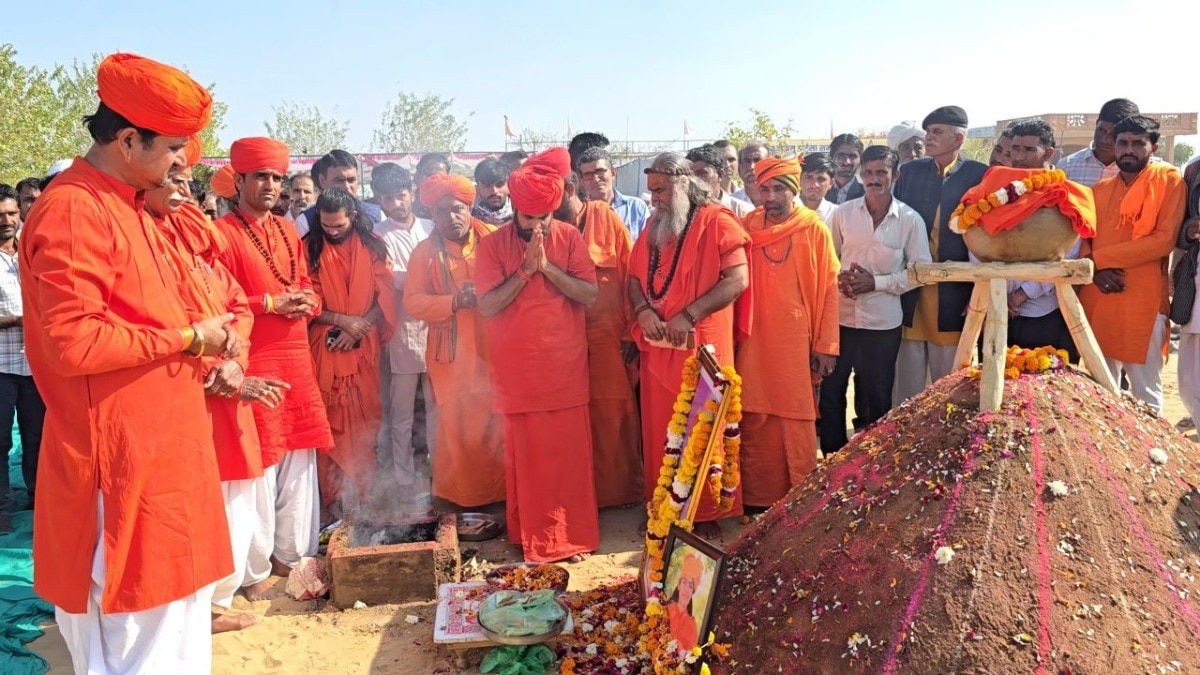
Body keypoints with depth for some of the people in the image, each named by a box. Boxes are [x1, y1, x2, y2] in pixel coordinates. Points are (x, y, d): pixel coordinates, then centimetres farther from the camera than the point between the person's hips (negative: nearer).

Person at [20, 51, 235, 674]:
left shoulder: (125, 207, 14)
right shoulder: (72, 210, -16)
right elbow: (73, 343, -23)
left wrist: (204, 339, 8)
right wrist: (186, 338, -13)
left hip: (160, 442, 10)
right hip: (120, 456, -10)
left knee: (173, 607, 20)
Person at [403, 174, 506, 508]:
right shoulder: (424, 252, 5)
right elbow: (413, 301, -1)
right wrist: (455, 301, -16)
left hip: (494, 349, 0)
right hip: (452, 355, 0)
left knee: (500, 421, 3)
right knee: (458, 426, 4)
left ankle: (502, 490, 19)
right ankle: (460, 496, 19)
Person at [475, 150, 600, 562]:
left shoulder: (569, 238, 2)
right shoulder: (493, 245, -1)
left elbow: (590, 295, -6)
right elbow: (486, 306, -10)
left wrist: (547, 266, -15)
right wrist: (524, 270, -17)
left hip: (566, 369, 1)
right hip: (517, 371, 0)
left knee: (570, 454, 5)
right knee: (526, 457, 6)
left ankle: (573, 536, 19)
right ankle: (535, 539, 20)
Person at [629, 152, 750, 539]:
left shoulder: (716, 222, -6)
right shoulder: (653, 227, 14)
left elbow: (738, 279, -14)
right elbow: (635, 276, 15)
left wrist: (689, 315, -19)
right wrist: (643, 309, -7)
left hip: (701, 345, -5)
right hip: (657, 347, 6)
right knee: (659, 431, 9)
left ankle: (707, 513, 15)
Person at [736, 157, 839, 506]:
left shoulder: (814, 229, -1)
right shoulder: (749, 226, 5)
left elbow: (829, 288, -1)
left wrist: (826, 345, -5)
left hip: (796, 341, -2)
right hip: (754, 341, 2)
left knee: (796, 421, 4)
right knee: (754, 420, 4)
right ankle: (756, 496, 17)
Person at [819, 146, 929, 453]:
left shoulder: (911, 220, -4)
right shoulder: (842, 213, 1)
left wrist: (876, 282, -14)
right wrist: (838, 277, -12)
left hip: (882, 322, -1)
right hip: (839, 316, 2)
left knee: (875, 397, 11)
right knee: (830, 390, 9)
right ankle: (832, 459, 26)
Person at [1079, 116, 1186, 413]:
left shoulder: (1169, 179, 0)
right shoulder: (1101, 188, 15)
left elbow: (1164, 239, -10)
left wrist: (1100, 258, -12)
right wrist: (1095, 269, -9)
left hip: (1142, 302, -5)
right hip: (1097, 300, 5)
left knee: (1145, 393, 2)